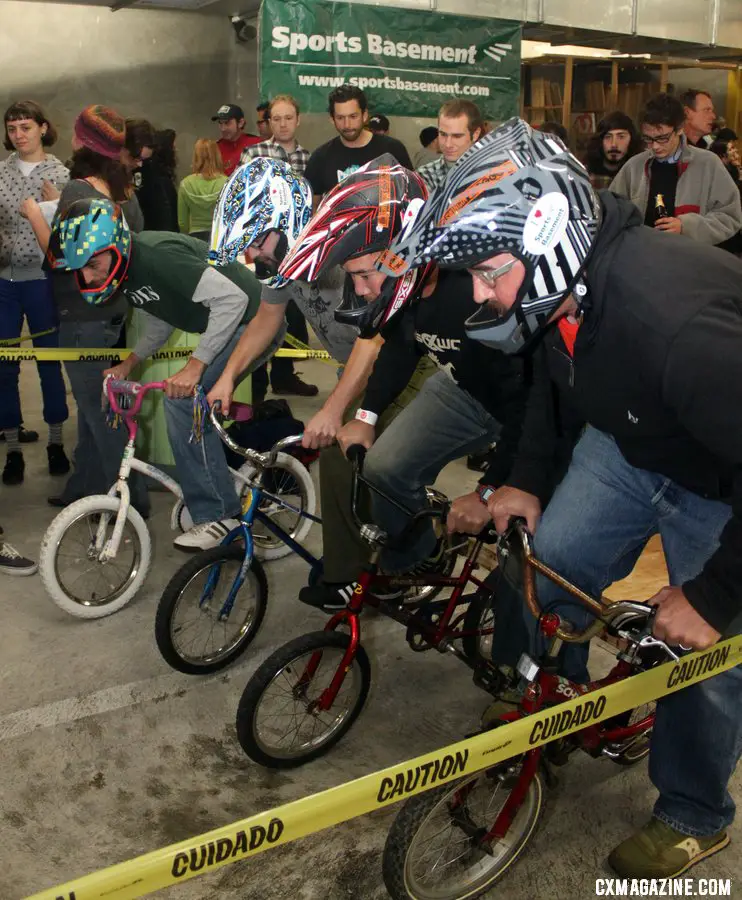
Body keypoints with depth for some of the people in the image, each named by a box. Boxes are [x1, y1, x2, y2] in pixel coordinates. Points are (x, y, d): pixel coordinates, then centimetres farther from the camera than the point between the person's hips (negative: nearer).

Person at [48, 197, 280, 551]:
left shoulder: (158, 256, -26)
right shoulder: (128, 273, 3)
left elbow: (232, 297, -30)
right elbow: (159, 324, 16)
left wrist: (194, 365, -31)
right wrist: (129, 363, 1)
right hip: (227, 326, 10)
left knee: (182, 399, -17)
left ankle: (217, 514, -9)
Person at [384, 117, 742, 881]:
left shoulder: (674, 318, -43)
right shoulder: (561, 286, -18)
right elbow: (551, 374, 6)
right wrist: (525, 478, 4)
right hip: (628, 440, 6)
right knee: (544, 574, 2)